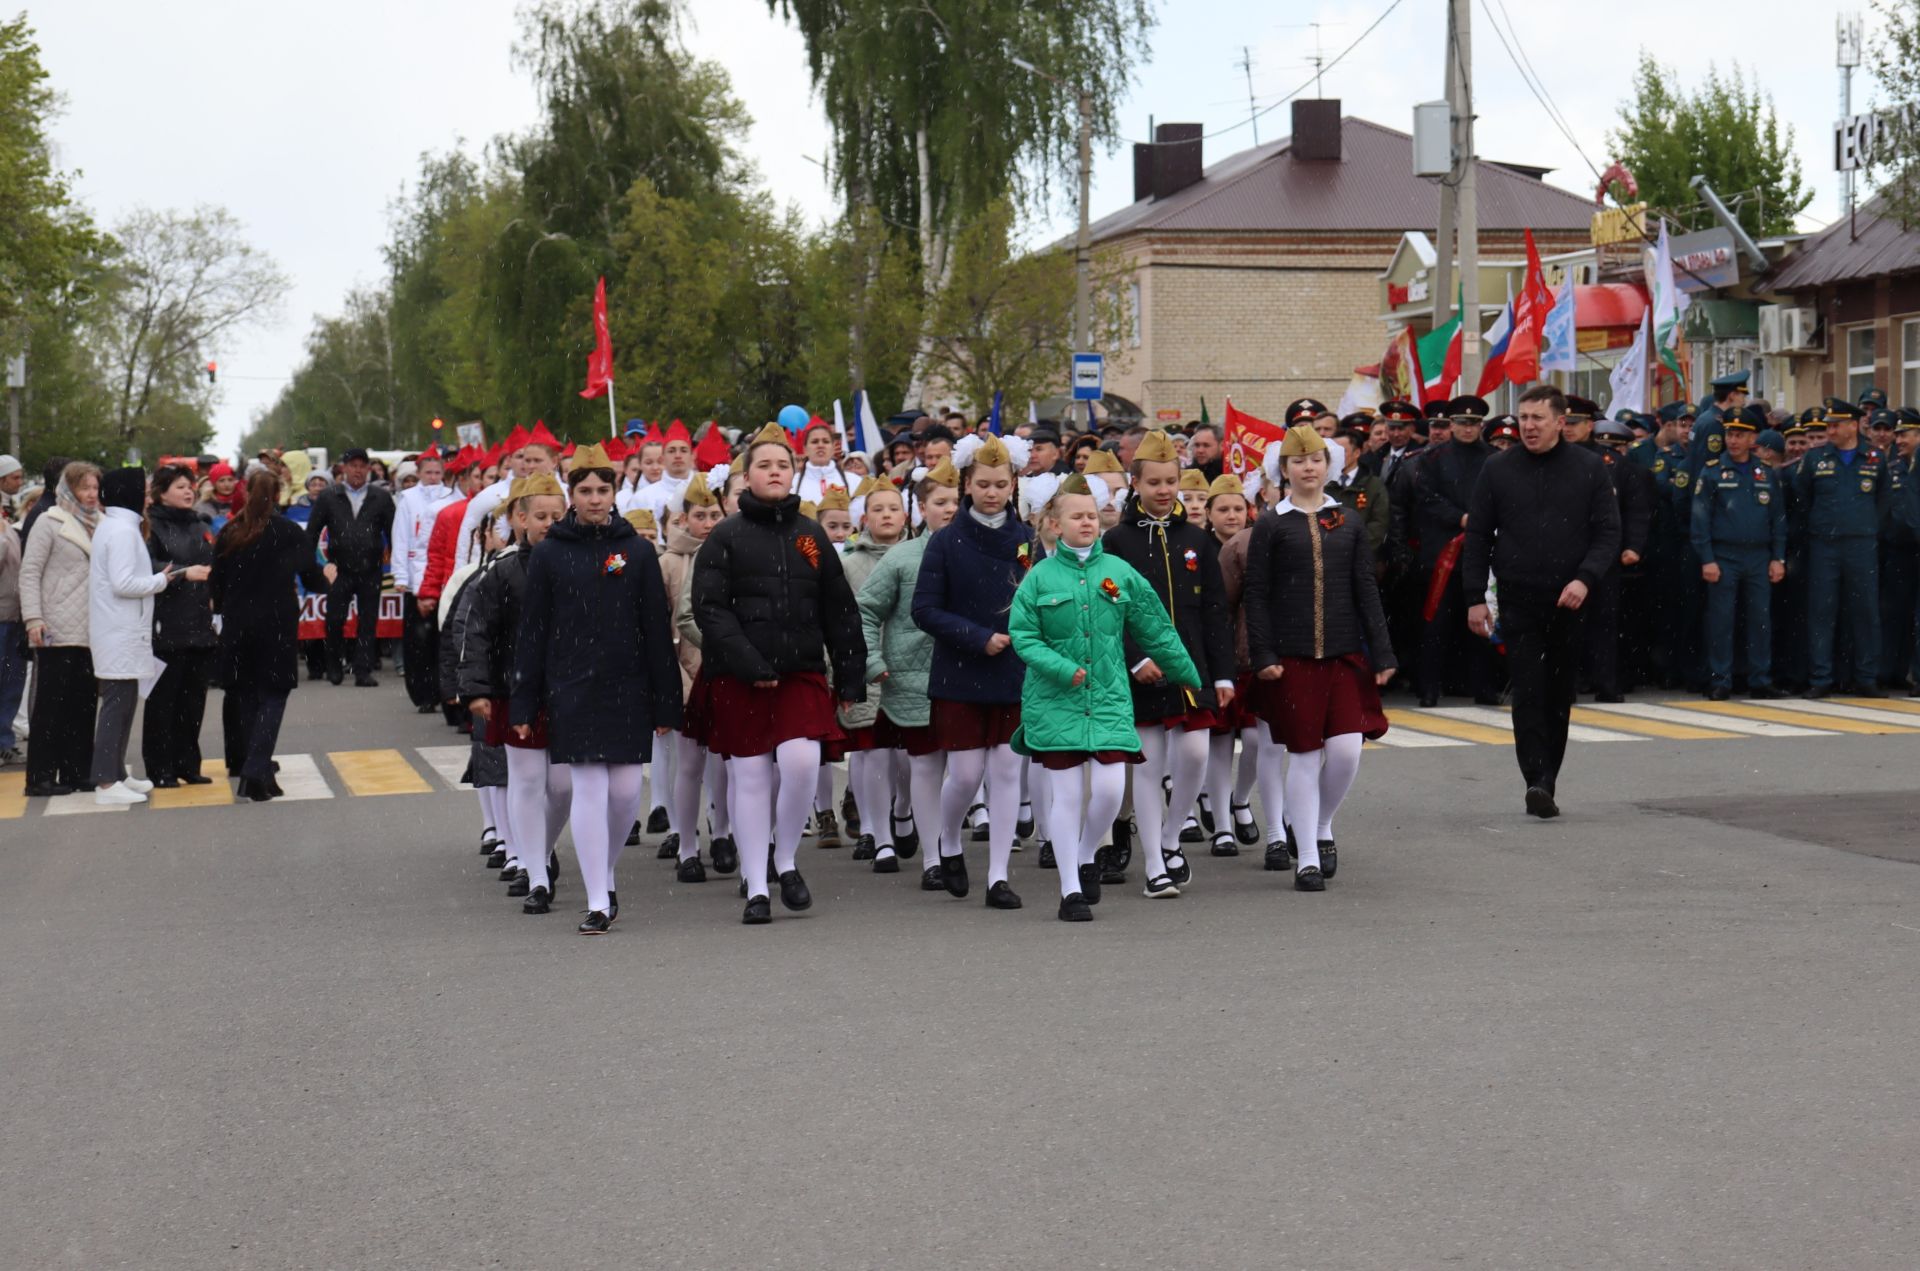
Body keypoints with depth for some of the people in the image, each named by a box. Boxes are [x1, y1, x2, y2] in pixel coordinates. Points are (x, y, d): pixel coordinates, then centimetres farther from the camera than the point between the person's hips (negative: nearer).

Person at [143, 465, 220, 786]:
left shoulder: (201, 526, 17)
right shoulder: (153, 526, -5)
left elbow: (217, 567, 23)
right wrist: (184, 573, -26)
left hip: (200, 625, 7)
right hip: (167, 627, -6)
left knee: (194, 699, 10)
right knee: (163, 700, -2)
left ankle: (188, 764, 19)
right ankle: (160, 768, 4)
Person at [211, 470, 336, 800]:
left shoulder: (229, 534, 1)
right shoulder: (288, 532, -7)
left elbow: (216, 584, 4)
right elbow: (312, 578, -1)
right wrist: (327, 577, 22)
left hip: (237, 627, 3)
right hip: (277, 625, -3)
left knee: (246, 697, 16)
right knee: (273, 697, 0)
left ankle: (248, 767, 21)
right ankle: (255, 773, -16)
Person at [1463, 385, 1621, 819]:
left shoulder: (1589, 469, 4)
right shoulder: (1497, 470, 4)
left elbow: (1609, 533, 2)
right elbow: (1477, 537, 6)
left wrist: (1585, 579, -15)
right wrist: (1475, 598, -1)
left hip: (1571, 603, 1)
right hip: (1519, 601, -1)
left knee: (1560, 697, 8)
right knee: (1528, 693, -11)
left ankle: (1547, 783, 18)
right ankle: (1537, 781, -15)